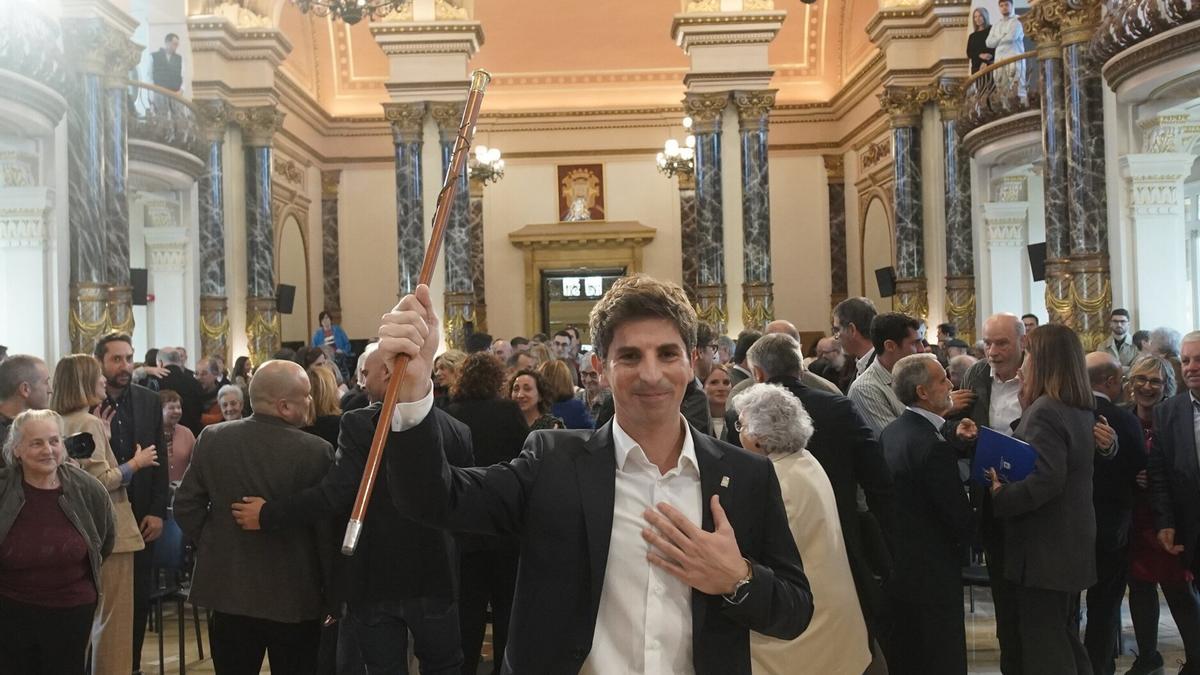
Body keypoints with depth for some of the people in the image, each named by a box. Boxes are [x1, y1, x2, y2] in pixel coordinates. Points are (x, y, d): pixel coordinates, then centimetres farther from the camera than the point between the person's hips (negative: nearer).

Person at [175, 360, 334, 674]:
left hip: (228, 589, 4)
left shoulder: (211, 438, -5)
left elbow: (186, 506, 1)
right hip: (295, 597, -3)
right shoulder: (316, 451, -18)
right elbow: (328, 528, -14)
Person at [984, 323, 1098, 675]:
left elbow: (1045, 481, -28)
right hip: (1071, 543, 10)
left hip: (1044, 549, -10)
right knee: (1064, 637, 21)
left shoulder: (1044, 411, -20)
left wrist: (1000, 498, -18)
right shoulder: (1080, 409, 10)